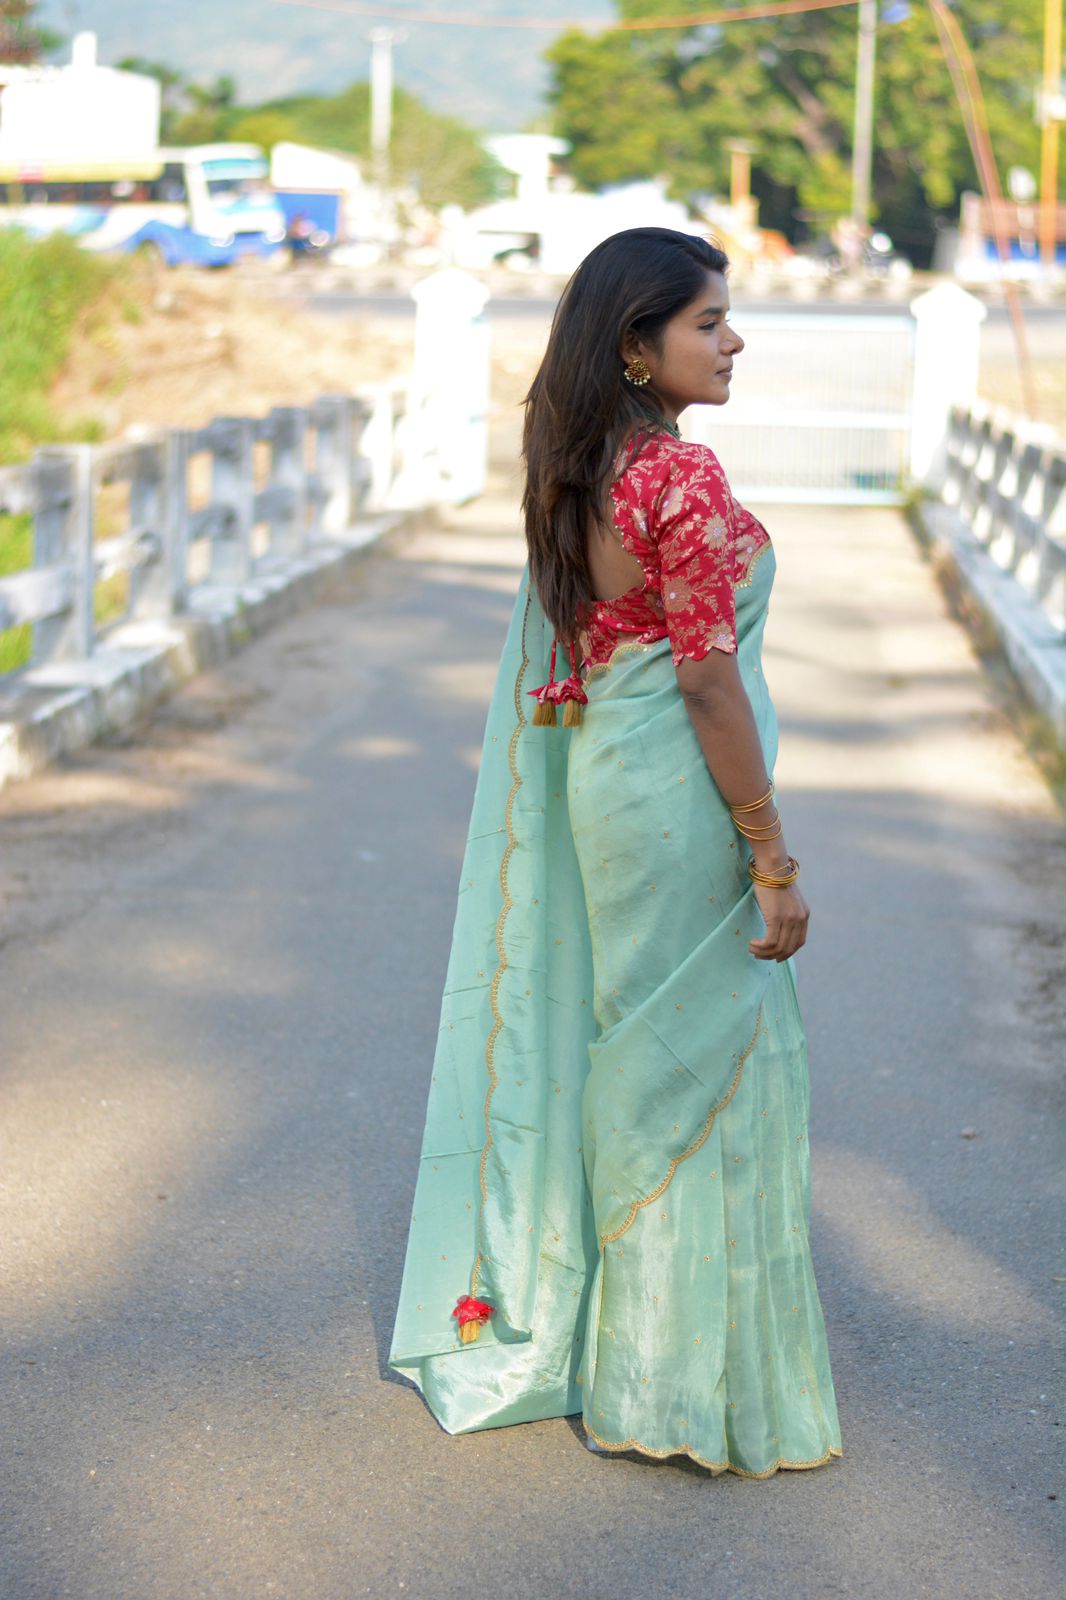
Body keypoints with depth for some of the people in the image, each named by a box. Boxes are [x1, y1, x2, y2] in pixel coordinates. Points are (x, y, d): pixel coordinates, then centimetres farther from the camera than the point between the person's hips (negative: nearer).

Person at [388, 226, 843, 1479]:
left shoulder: (575, 472, 8)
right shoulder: (681, 478, -19)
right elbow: (709, 680, -21)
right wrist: (772, 860, -16)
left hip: (591, 769, 9)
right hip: (677, 787, -9)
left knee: (616, 1050, 18)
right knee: (711, 1066, 2)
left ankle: (607, 1345, 31)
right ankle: (689, 1383, 11)